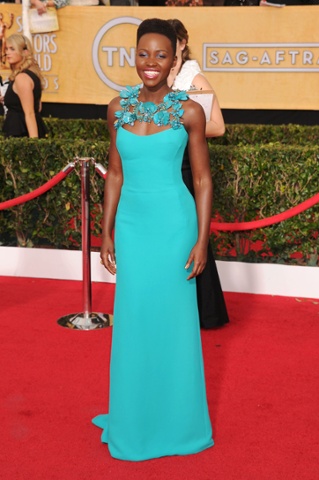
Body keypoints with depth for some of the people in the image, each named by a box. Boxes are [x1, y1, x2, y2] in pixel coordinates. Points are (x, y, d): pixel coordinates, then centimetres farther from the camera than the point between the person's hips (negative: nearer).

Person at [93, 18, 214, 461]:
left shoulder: (189, 112, -6)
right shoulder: (119, 108, 3)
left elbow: (203, 179, -3)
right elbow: (115, 174, 9)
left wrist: (202, 240, -8)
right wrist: (107, 233, 7)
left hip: (173, 222, -3)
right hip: (131, 222, 3)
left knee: (173, 318, 6)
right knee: (133, 319, 10)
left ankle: (175, 419, 25)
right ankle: (134, 417, 28)